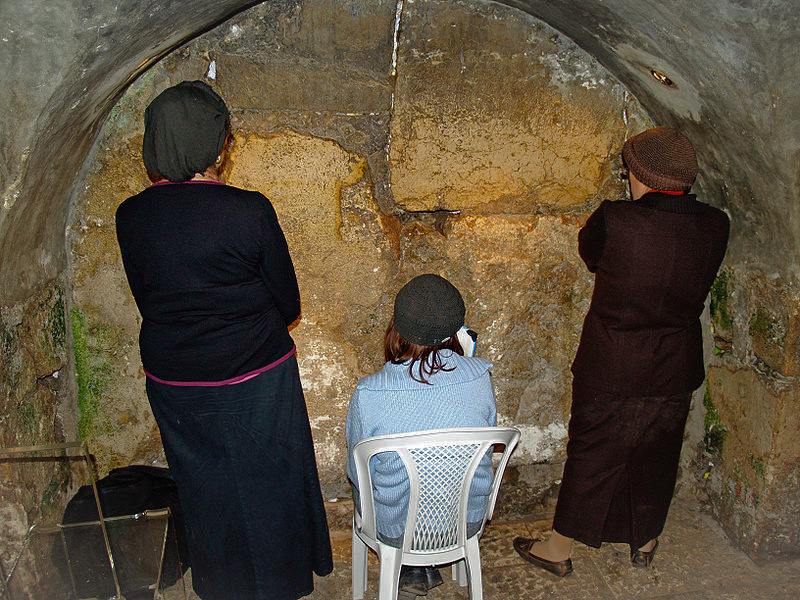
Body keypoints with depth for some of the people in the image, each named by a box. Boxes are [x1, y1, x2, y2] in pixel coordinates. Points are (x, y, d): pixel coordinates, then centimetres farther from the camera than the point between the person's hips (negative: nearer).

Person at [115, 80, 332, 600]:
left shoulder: (130, 216, -8)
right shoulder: (249, 211, -21)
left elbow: (148, 300, 4)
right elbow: (289, 305, -11)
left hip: (172, 381, 4)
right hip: (255, 380, -4)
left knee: (205, 487, 23)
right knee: (266, 481, 18)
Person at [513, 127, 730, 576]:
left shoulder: (614, 222, -23)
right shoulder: (715, 227, -10)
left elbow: (589, 252, -1)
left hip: (611, 372, -4)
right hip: (676, 372, 4)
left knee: (591, 455, 11)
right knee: (657, 457, 22)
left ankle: (560, 549, 26)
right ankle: (646, 542, 42)